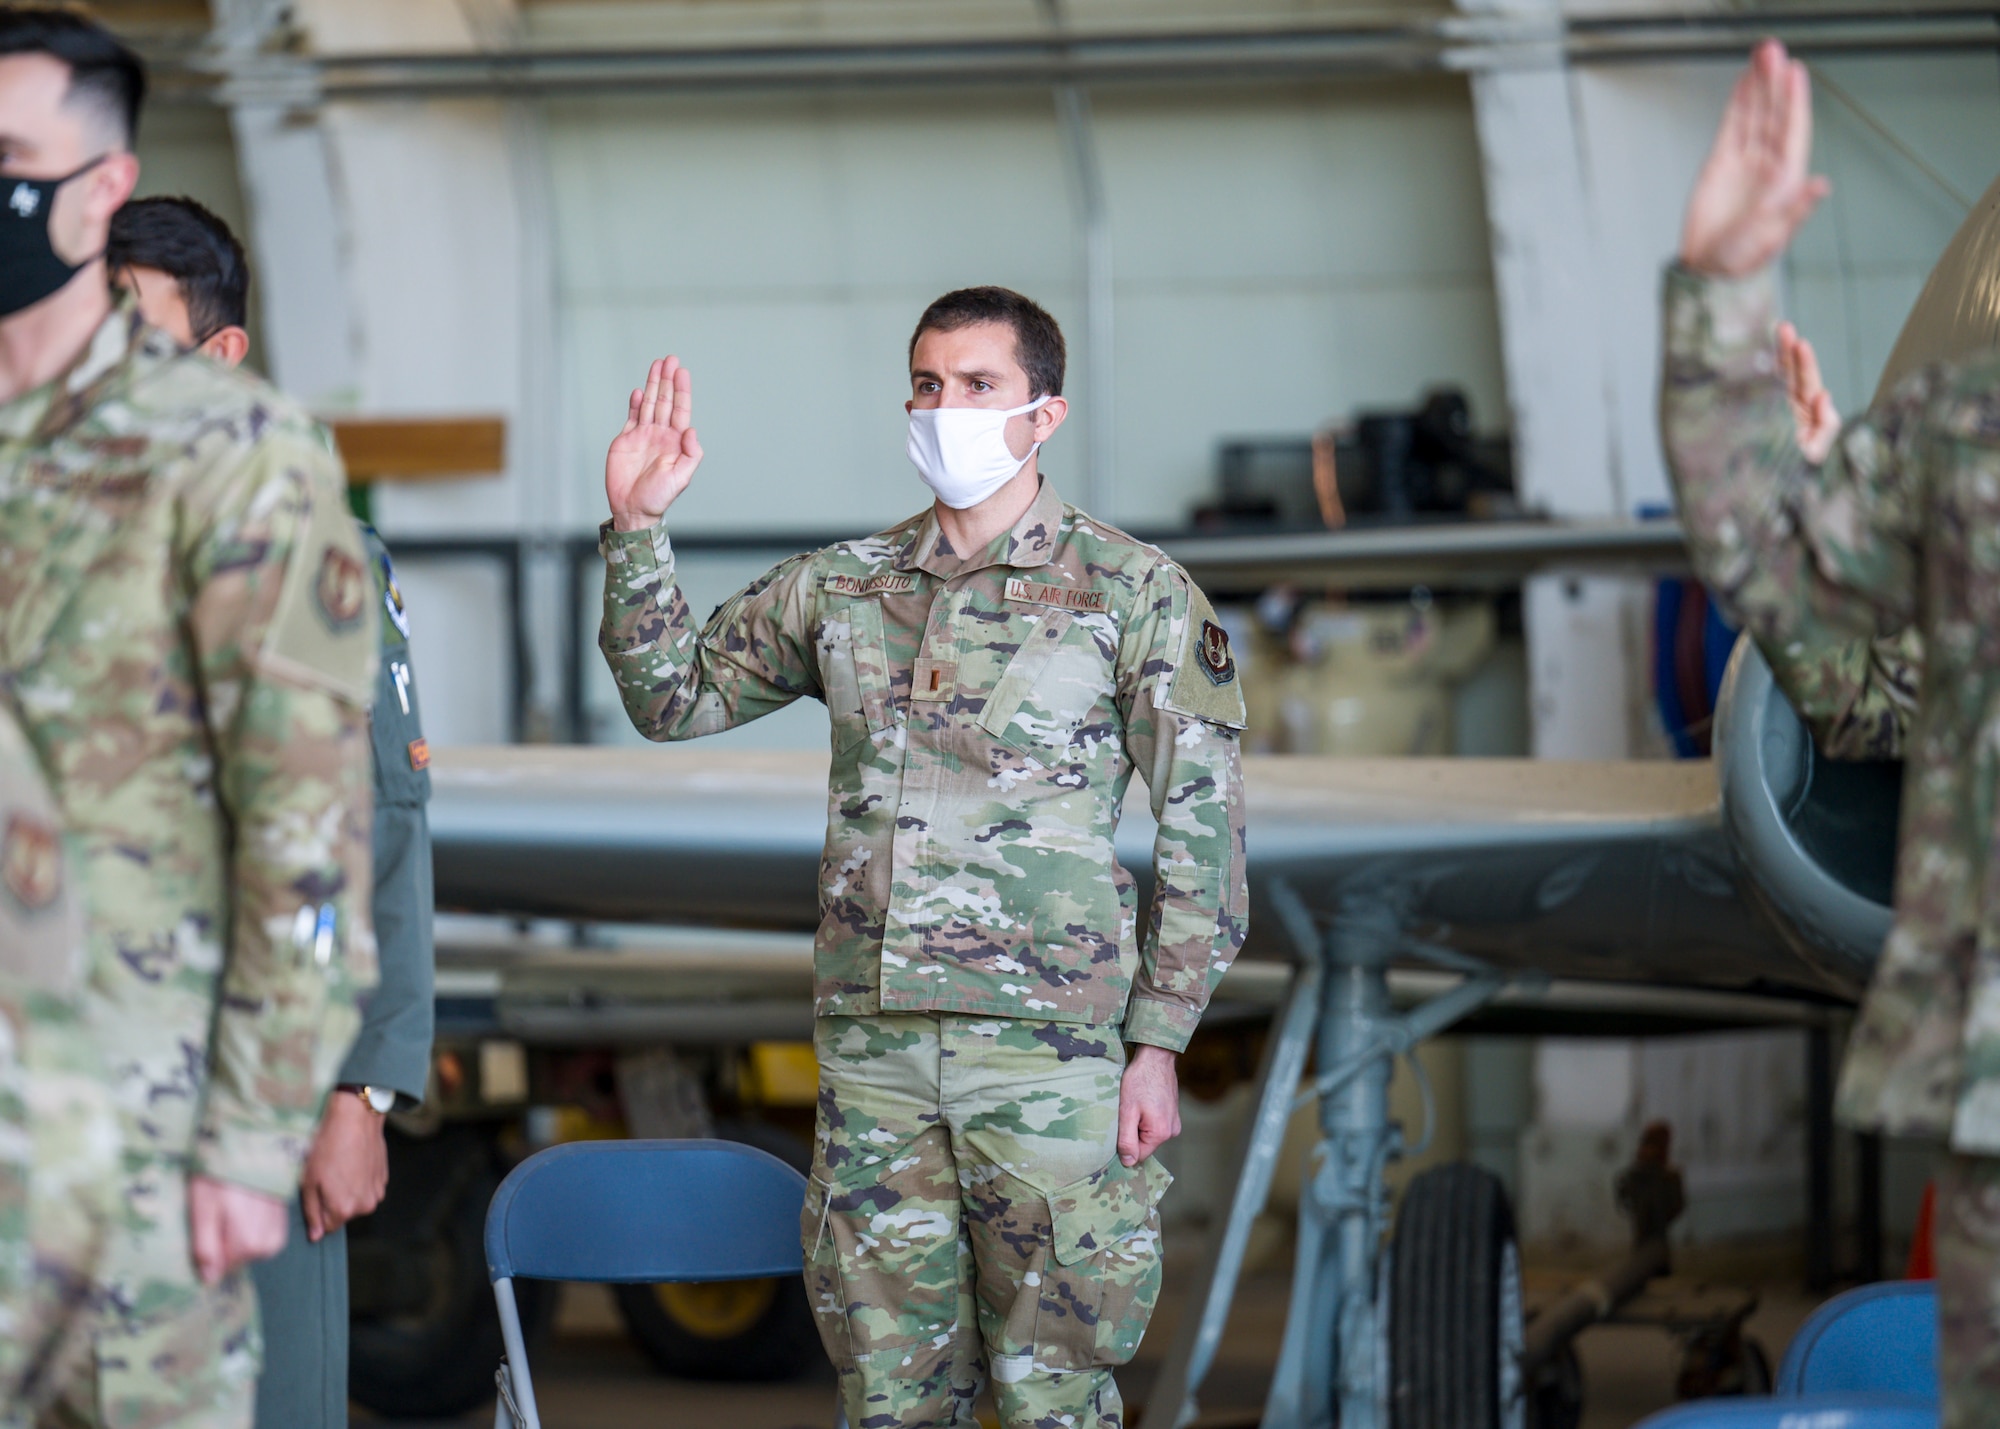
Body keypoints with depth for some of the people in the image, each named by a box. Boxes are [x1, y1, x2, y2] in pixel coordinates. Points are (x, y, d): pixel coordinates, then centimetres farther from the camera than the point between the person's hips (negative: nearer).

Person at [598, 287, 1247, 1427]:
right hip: (872, 1040, 4)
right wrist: (637, 525, 7)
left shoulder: (1136, 593, 1)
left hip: (1051, 1044, -4)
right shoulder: (842, 587, 13)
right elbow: (673, 697, 20)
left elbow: (1203, 830, 0)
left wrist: (1157, 1046, -5)